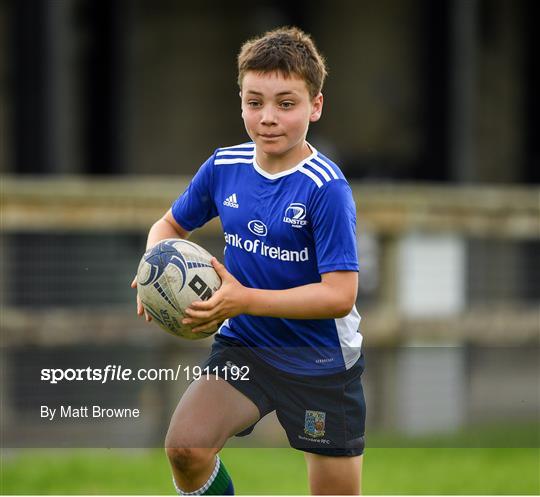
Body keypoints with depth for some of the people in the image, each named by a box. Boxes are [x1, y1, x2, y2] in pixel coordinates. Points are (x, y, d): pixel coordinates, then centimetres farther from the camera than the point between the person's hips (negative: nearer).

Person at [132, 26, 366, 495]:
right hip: (243, 346, 3)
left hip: (321, 361, -3)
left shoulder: (326, 187, -19)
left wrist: (246, 300, -31)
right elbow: (171, 225, 15)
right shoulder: (224, 167, -3)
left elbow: (340, 295, -24)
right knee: (186, 446, -21)